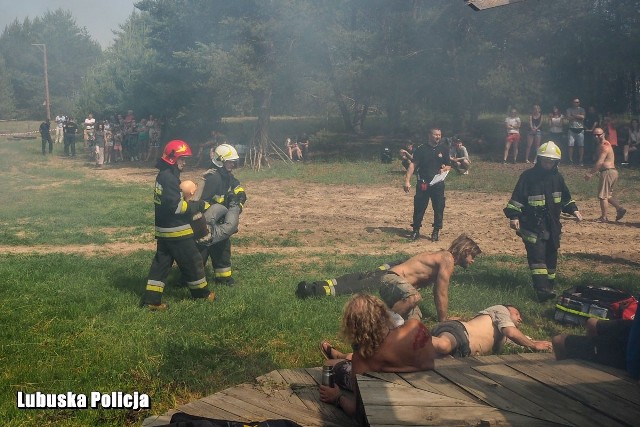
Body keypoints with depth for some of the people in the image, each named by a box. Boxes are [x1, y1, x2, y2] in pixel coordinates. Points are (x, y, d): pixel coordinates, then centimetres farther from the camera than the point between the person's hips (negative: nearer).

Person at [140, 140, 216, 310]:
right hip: (176, 231, -10)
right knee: (192, 261, 6)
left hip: (163, 230, 10)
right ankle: (202, 292, 21)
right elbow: (176, 206, -24)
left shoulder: (164, 175, 13)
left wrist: (190, 202, 8)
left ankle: (151, 299, 7)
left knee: (161, 262, 9)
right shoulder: (169, 178, -20)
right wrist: (197, 206, -15)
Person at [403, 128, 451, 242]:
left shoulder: (444, 149, 6)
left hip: (438, 184, 1)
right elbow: (413, 164, -5)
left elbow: (449, 166, 11)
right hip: (423, 184, -1)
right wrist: (407, 181, -13)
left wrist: (444, 169, -14)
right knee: (419, 208, 2)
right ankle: (416, 231, 14)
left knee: (439, 208, 3)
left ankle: (436, 232, 14)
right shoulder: (421, 149, -1)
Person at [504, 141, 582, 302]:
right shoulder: (528, 176, -8)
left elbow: (565, 198, 21)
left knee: (551, 256, 11)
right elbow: (517, 198, -8)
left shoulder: (557, 177, 8)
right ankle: (542, 289, -21)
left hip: (553, 225, 6)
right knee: (537, 256, -14)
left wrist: (573, 210, 9)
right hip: (533, 225, -6)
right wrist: (514, 216, -15)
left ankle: (549, 287, 24)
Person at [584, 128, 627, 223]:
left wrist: (590, 173, -17)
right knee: (607, 195, 19)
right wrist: (593, 173, 17)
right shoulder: (605, 144, 18)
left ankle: (604, 217, 1)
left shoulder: (604, 146, -15)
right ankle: (619, 208, 10)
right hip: (612, 171, 10)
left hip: (608, 172, -10)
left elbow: (600, 162, -21)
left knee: (602, 195, -4)